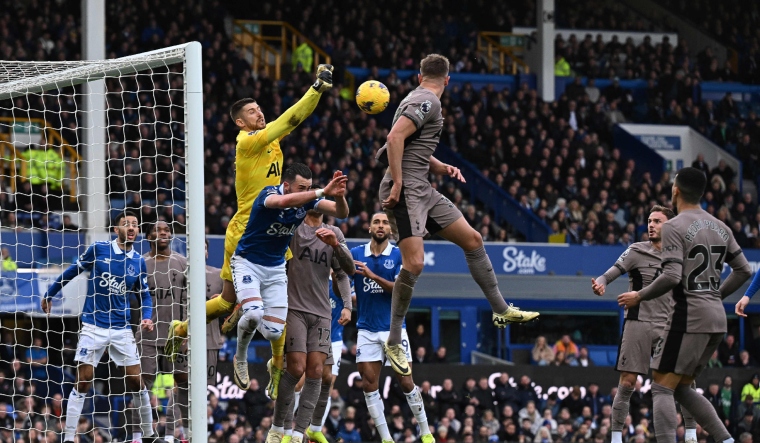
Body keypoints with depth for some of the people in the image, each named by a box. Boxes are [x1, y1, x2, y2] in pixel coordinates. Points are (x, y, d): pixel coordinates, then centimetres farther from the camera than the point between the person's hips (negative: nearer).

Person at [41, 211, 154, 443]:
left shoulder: (138, 262, 4)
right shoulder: (98, 249, -5)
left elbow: (144, 295, 14)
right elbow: (72, 271, 7)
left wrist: (146, 317, -5)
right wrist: (50, 294, 12)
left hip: (122, 329, 3)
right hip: (93, 327, -3)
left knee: (136, 381, 2)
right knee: (83, 382, -6)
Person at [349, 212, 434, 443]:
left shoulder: (399, 255, -1)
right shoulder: (355, 254, 3)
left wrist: (372, 276, -22)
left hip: (393, 328, -2)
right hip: (367, 330, 2)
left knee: (406, 382, -1)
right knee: (369, 384, -4)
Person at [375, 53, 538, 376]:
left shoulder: (420, 100, 19)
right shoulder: (427, 101, -12)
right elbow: (395, 137, -24)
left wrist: (439, 167, 17)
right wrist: (397, 184, -25)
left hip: (422, 190, 11)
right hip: (406, 190, -11)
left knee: (472, 240, 13)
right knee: (414, 262, -19)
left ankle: (501, 310, 21)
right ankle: (394, 343, -12)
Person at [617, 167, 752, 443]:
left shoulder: (674, 227, -10)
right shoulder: (720, 228, 12)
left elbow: (672, 277, -19)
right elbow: (743, 270, 14)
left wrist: (640, 296, -6)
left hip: (690, 315, -8)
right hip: (717, 317, 8)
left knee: (662, 388, -2)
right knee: (682, 388, 17)